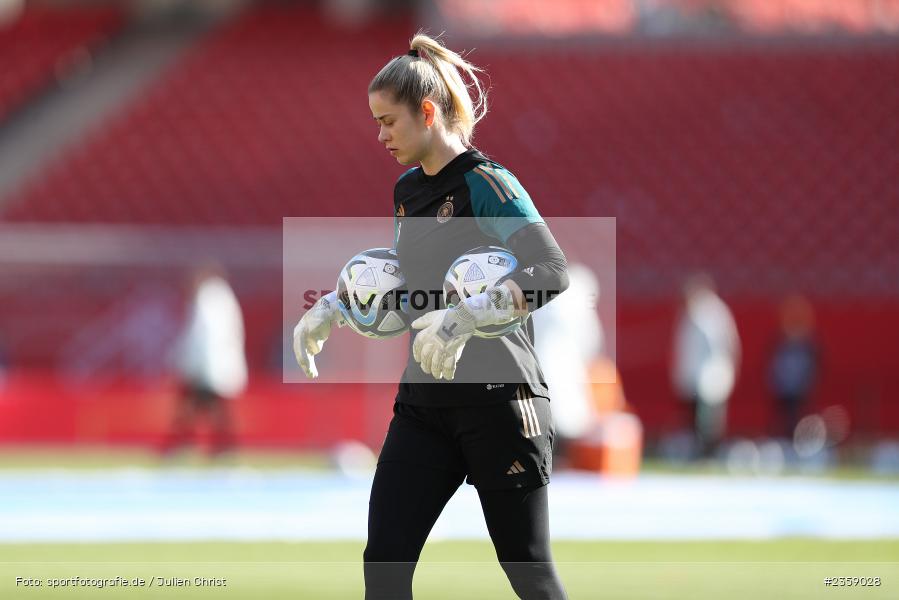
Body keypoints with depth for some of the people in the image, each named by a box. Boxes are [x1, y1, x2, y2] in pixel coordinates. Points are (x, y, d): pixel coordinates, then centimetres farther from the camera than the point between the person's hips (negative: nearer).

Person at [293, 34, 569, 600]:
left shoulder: (486, 184, -13)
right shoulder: (408, 191, 12)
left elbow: (553, 271, -25)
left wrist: (467, 318, -36)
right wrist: (329, 309, 16)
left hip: (497, 399, -7)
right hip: (424, 400, 7)